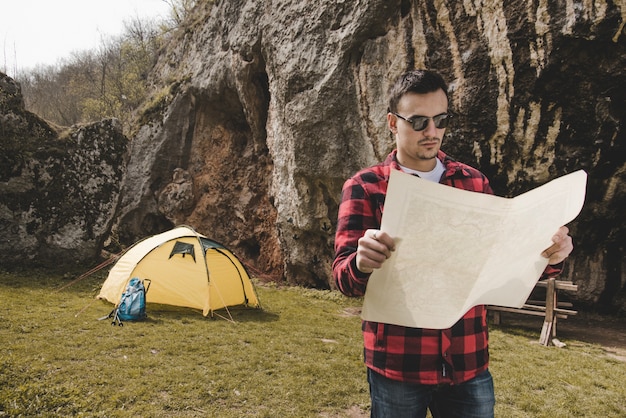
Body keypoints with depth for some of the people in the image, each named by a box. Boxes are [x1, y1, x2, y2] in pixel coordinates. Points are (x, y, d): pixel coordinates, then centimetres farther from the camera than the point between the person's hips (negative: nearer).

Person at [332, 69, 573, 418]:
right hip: (397, 365, -2)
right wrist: (361, 263, -36)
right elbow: (343, 275, -13)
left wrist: (548, 255, -14)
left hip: (469, 363, 3)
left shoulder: (474, 183, 5)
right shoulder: (364, 188, -5)